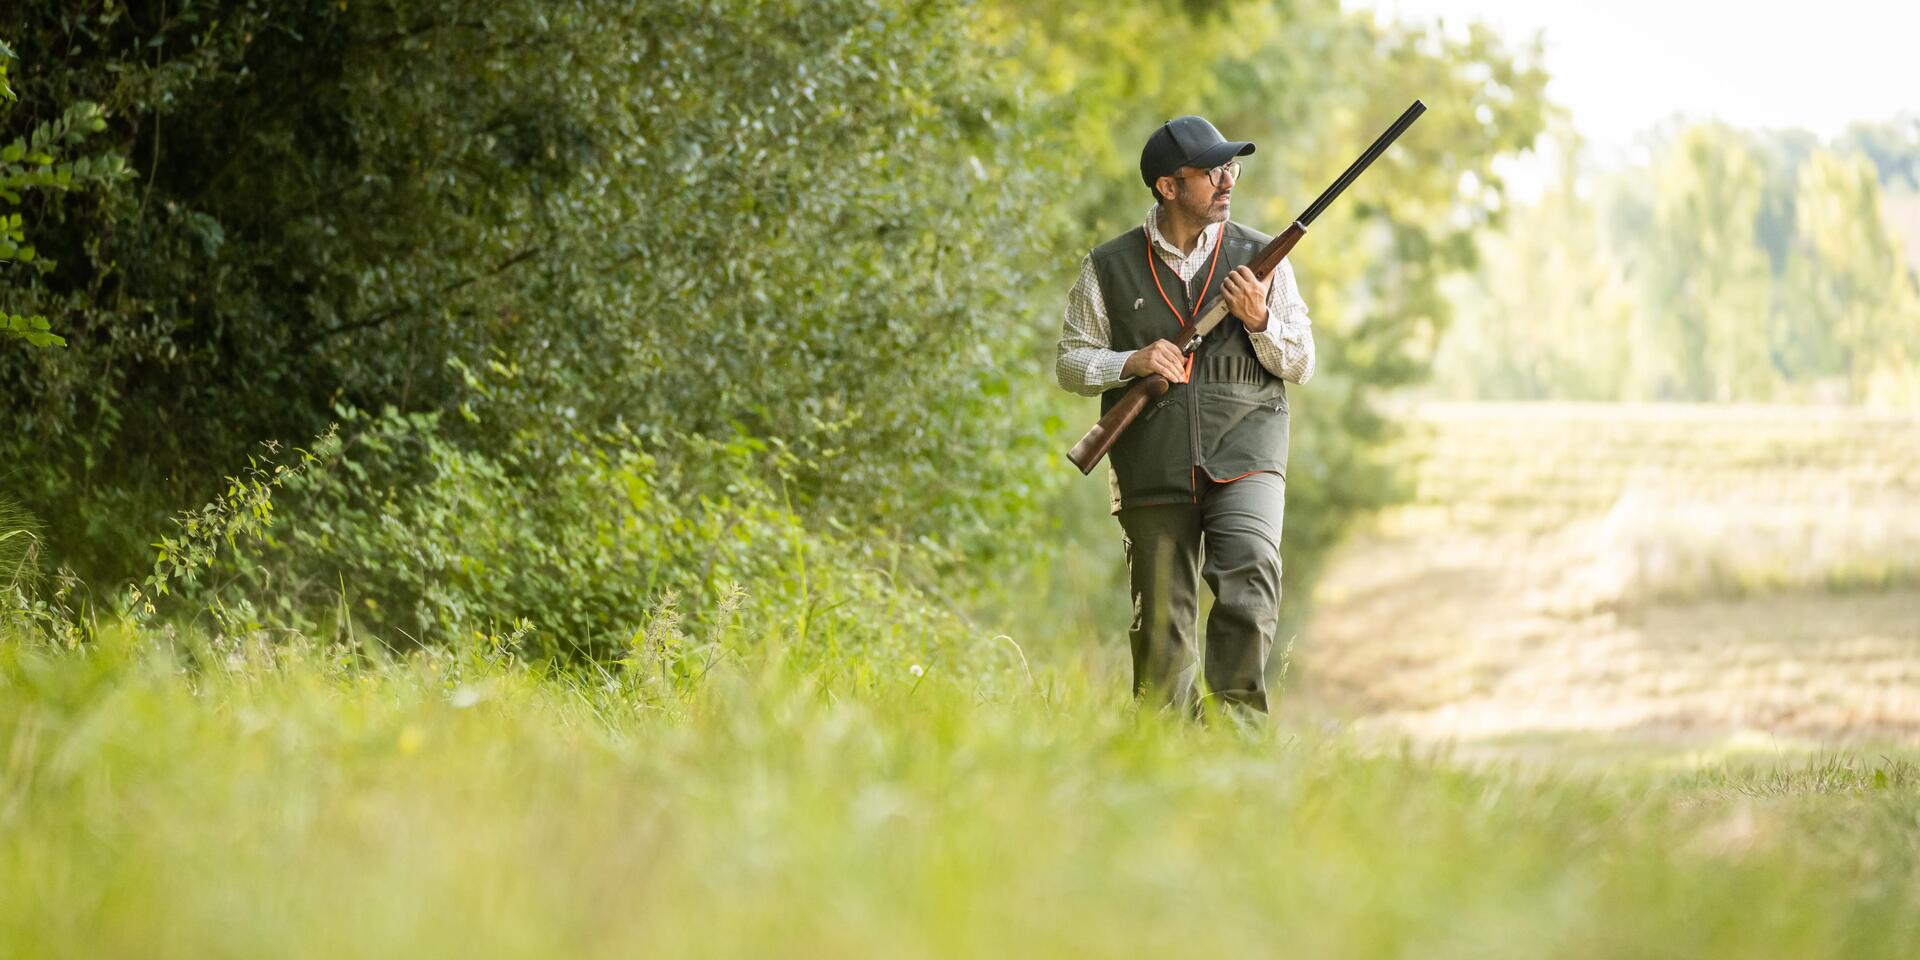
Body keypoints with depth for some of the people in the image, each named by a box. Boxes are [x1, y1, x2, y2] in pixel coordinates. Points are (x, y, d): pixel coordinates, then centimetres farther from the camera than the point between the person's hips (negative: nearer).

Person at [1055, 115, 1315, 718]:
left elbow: (1302, 365, 10)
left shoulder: (1260, 258, 9)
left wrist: (1260, 321, -9)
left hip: (1243, 460, 0)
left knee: (1249, 579, -24)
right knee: (1161, 631, 2)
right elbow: (1071, 363, 8)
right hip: (1154, 473, 0)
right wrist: (1132, 363, -10)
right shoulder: (1110, 268, 6)